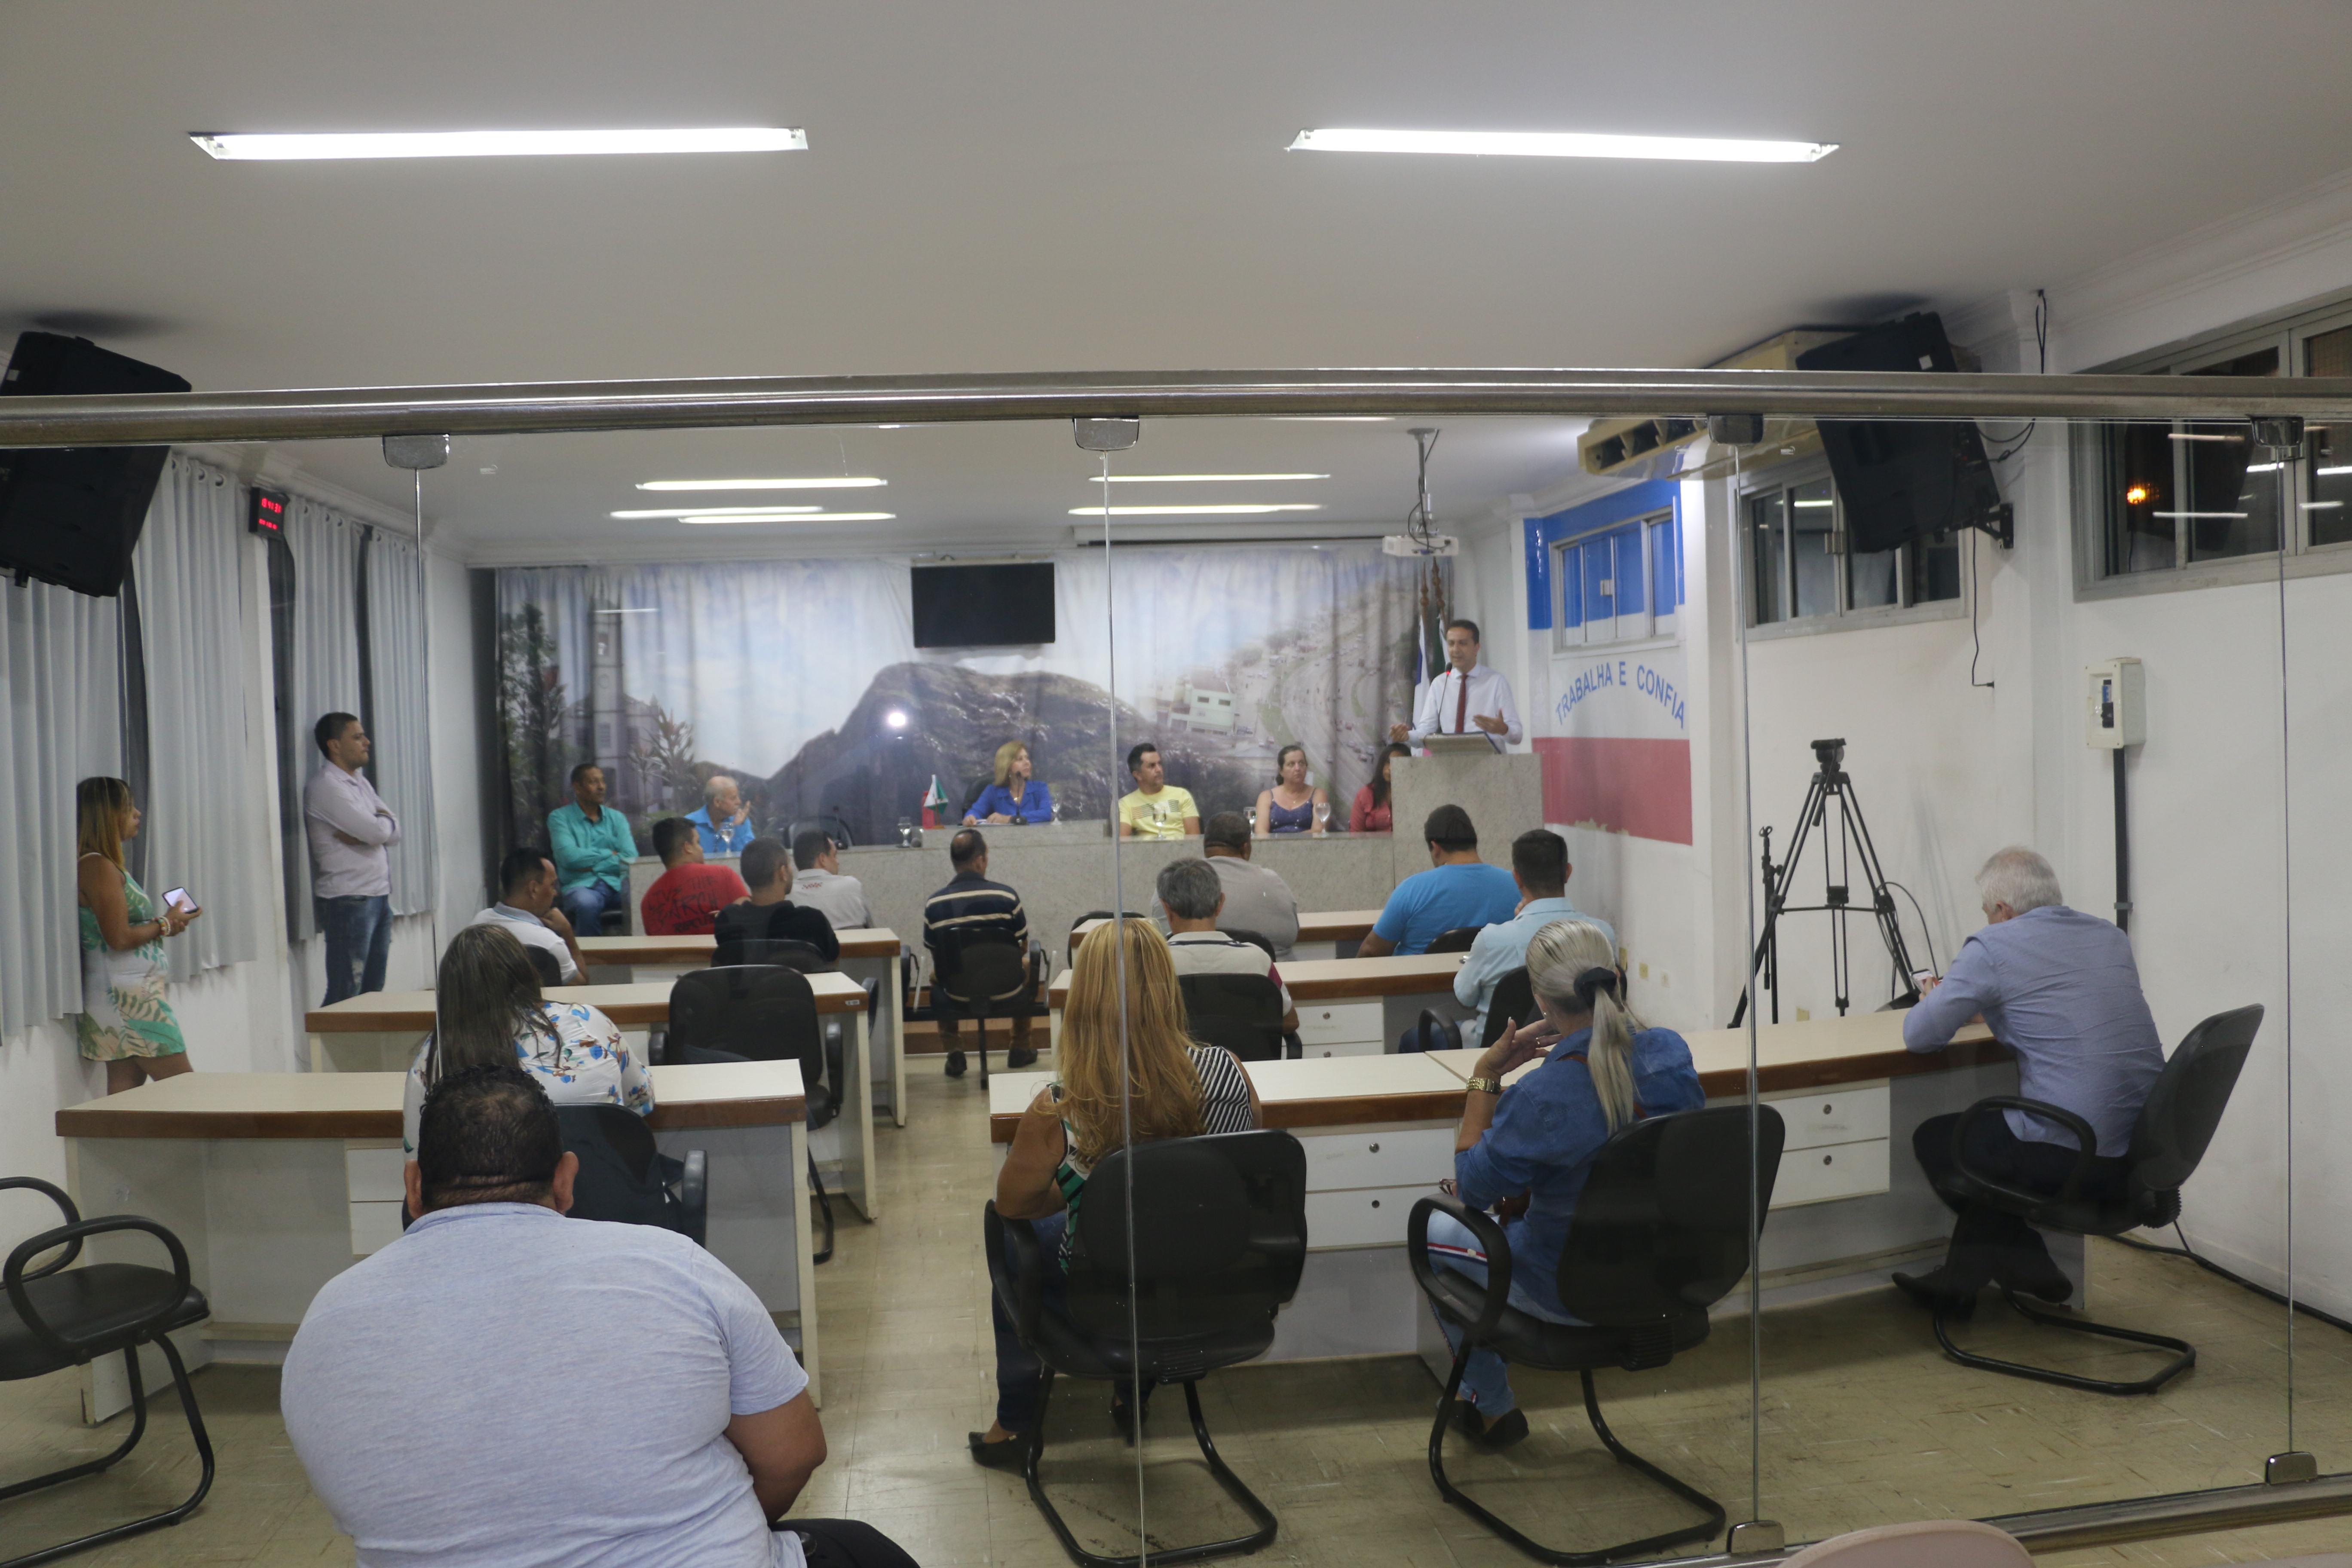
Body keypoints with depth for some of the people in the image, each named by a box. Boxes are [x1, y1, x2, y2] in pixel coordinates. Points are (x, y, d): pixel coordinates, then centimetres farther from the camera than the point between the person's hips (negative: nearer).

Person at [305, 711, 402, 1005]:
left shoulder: (361, 784, 17)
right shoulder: (326, 786, -11)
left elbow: (393, 832, 7)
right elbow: (378, 831, -20)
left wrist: (364, 834, -13)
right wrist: (383, 823, 3)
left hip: (379, 896, 9)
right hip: (348, 900, -9)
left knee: (374, 989, 10)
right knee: (346, 996, -6)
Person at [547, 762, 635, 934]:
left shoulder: (616, 818, 17)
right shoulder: (559, 818, 8)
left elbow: (631, 859, 3)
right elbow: (569, 858, -9)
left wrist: (591, 865, -5)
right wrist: (610, 854, 1)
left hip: (616, 884, 2)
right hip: (580, 886, -2)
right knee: (587, 904, -39)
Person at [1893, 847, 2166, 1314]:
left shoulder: (1993, 948, -7)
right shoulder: (2112, 938, 14)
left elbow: (1919, 1036, -6)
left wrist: (1938, 1000, 17)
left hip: (2074, 1157, -8)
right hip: (2148, 1152, 8)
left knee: (1934, 1139, 18)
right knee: (1987, 1131, 30)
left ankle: (2029, 1267, 31)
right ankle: (1960, 1279, 35)